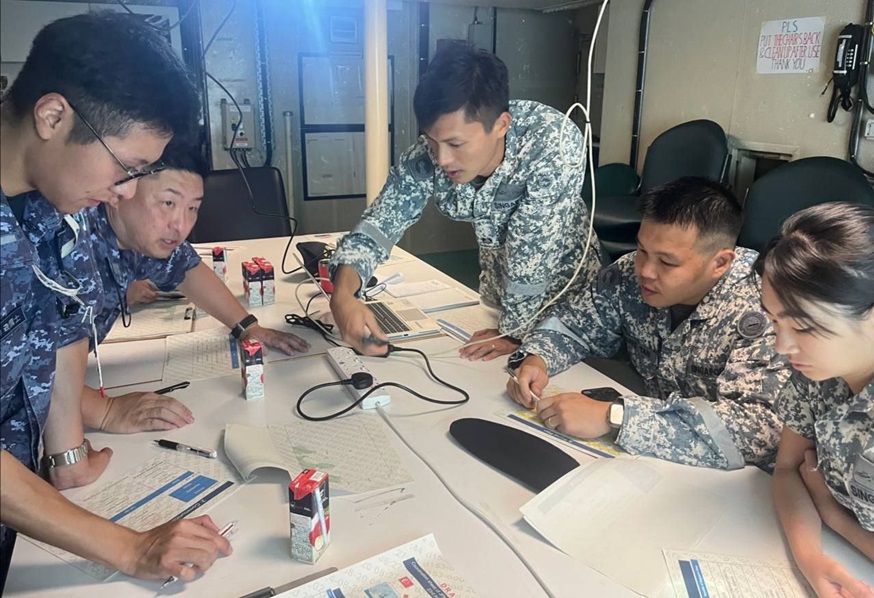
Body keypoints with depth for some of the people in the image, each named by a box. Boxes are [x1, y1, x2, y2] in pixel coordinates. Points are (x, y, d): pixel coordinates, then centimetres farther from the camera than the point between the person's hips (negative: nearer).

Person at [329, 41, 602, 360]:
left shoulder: (553, 141, -36)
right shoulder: (425, 159, -24)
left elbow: (532, 249, -32)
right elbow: (377, 225, -18)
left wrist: (515, 331, -25)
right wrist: (343, 294, -36)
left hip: (567, 296, -4)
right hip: (498, 292, 4)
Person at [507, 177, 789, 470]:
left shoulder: (761, 312, -22)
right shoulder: (631, 275, -9)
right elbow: (572, 323, 5)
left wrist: (611, 417, -36)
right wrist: (536, 359, -15)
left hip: (722, 479, -4)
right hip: (646, 459, 4)